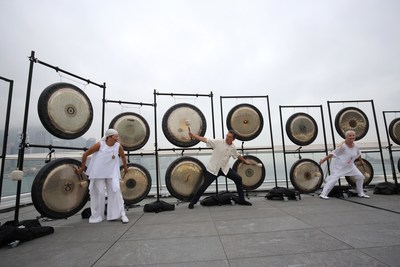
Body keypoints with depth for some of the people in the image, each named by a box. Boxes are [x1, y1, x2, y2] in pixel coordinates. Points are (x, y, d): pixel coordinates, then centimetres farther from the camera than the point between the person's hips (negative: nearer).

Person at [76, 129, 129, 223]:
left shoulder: (118, 146, -9)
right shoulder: (100, 144, -16)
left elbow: (123, 157, 9)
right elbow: (85, 154, -5)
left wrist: (125, 167, 19)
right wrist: (82, 167, 4)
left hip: (112, 173, 2)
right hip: (98, 173, -2)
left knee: (116, 191, -3)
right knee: (99, 193, 5)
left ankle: (121, 214, 6)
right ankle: (97, 216, 24)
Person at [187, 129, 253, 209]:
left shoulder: (233, 147, 0)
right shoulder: (218, 142, -15)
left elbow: (237, 155, 22)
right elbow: (205, 139, -21)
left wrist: (245, 161, 32)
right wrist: (192, 134, -29)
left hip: (225, 168, 5)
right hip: (213, 168, -4)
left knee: (238, 178, -1)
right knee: (205, 185, -7)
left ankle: (241, 200, 15)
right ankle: (193, 202, 13)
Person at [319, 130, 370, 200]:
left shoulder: (356, 147, -2)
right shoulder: (343, 146, -21)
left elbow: (358, 155, 20)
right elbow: (333, 153, -20)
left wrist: (361, 161, 35)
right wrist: (323, 160, -22)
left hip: (350, 166, 8)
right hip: (339, 165, -7)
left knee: (360, 176, 8)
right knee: (334, 178, -17)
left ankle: (361, 193, 27)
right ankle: (323, 194, -15)